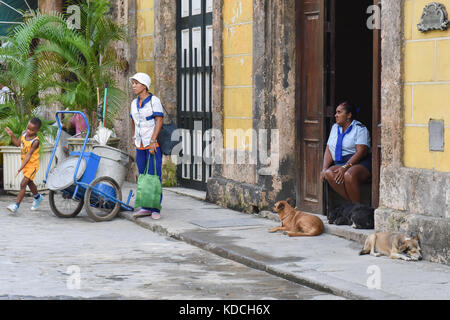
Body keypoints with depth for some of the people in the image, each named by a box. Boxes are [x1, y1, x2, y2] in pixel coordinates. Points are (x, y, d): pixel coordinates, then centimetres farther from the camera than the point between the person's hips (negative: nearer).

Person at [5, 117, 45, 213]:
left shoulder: (35, 141, -27)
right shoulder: (24, 134, -6)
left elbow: (28, 155, -29)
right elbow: (18, 143, 10)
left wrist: (21, 168, -32)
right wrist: (12, 135, -6)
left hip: (32, 165, -8)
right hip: (25, 164, 8)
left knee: (23, 184, -13)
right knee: (29, 182, 24)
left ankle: (16, 204, -10)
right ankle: (38, 197, 48)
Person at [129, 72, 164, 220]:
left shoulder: (154, 101, -9)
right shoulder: (134, 103, 12)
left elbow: (159, 121, -14)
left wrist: (153, 141, -19)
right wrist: (135, 139, 16)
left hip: (154, 144, -7)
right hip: (140, 146, 7)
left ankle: (156, 209, -5)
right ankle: (146, 208, 12)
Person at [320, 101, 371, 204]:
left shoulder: (360, 129, -2)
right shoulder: (335, 127, 19)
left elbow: (361, 152, -14)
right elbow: (328, 150, 15)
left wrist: (345, 167, -23)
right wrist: (325, 168, -2)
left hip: (360, 163, -6)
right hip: (339, 164, 6)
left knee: (349, 175, -38)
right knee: (329, 174, -27)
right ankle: (352, 204, -24)